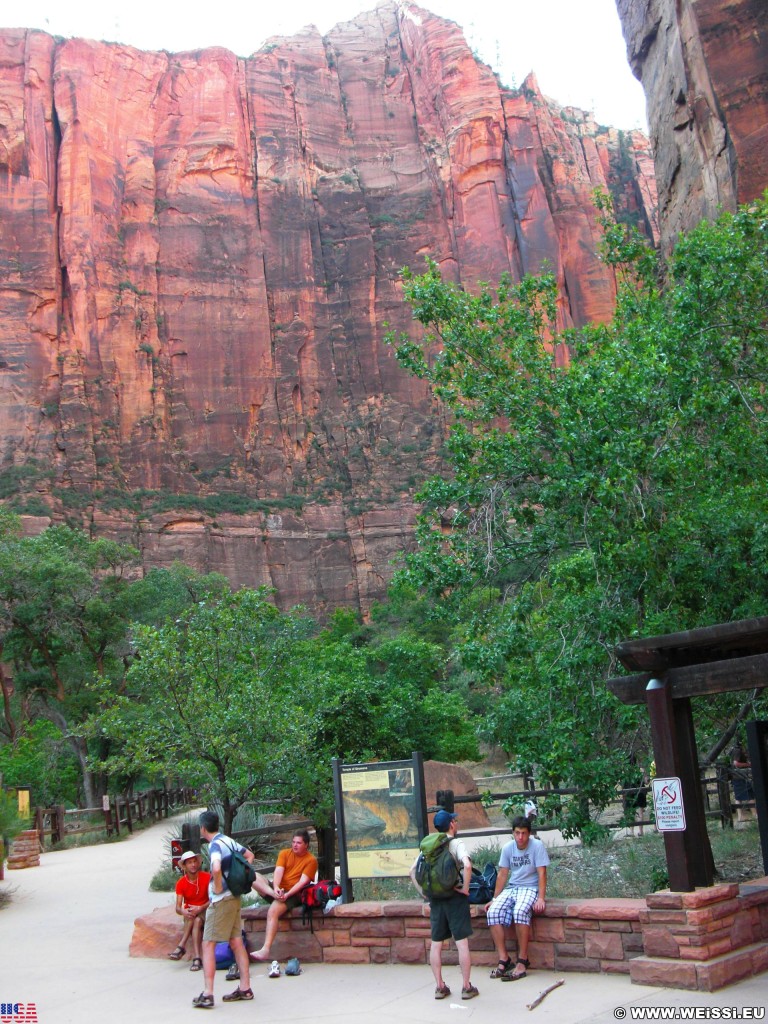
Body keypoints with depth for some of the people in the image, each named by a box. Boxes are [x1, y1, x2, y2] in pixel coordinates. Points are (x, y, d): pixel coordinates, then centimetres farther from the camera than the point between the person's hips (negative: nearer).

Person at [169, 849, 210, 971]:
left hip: (205, 911, -2)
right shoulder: (181, 883, -5)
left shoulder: (206, 877, -10)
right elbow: (178, 907, -10)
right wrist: (184, 912, -33)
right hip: (189, 911, 2)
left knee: (196, 920, -35)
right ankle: (197, 958, -39)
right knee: (193, 920, -32)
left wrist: (200, 908, -28)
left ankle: (181, 947, -34)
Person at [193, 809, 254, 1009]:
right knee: (236, 942, 12)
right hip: (235, 897, 8)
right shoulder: (229, 840, 10)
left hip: (221, 899, -8)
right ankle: (245, 988, 16)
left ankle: (207, 994, -5)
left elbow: (216, 868, -35)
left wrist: (217, 887, -19)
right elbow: (249, 856, 24)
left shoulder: (215, 845, -16)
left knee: (208, 944, -3)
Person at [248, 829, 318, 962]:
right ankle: (274, 895, -35)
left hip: (292, 895, -5)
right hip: (277, 890, 5)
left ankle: (265, 950, -37)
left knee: (273, 911, -35)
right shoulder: (284, 853, 11)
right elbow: (278, 872, -4)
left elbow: (303, 881, -11)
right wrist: (276, 888, -24)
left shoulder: (311, 860, -1)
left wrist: (287, 894, -25)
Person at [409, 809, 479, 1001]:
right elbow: (467, 865, -26)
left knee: (436, 944, 10)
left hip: (436, 899, 5)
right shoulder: (457, 843, -8)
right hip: (454, 898, -5)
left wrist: (423, 891, 6)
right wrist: (465, 888, -15)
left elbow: (412, 871, 5)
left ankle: (440, 986, 14)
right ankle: (466, 987, 5)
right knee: (462, 942, 2)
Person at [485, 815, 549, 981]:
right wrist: (494, 899, 8)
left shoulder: (537, 846, -10)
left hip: (530, 888, -5)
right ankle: (503, 960, -15)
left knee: (520, 911, -35)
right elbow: (502, 875, 9)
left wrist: (541, 898, -22)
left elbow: (542, 873, -13)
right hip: (511, 888, 5)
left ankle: (522, 961, -23)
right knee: (493, 912, -22)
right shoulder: (507, 848, 3)